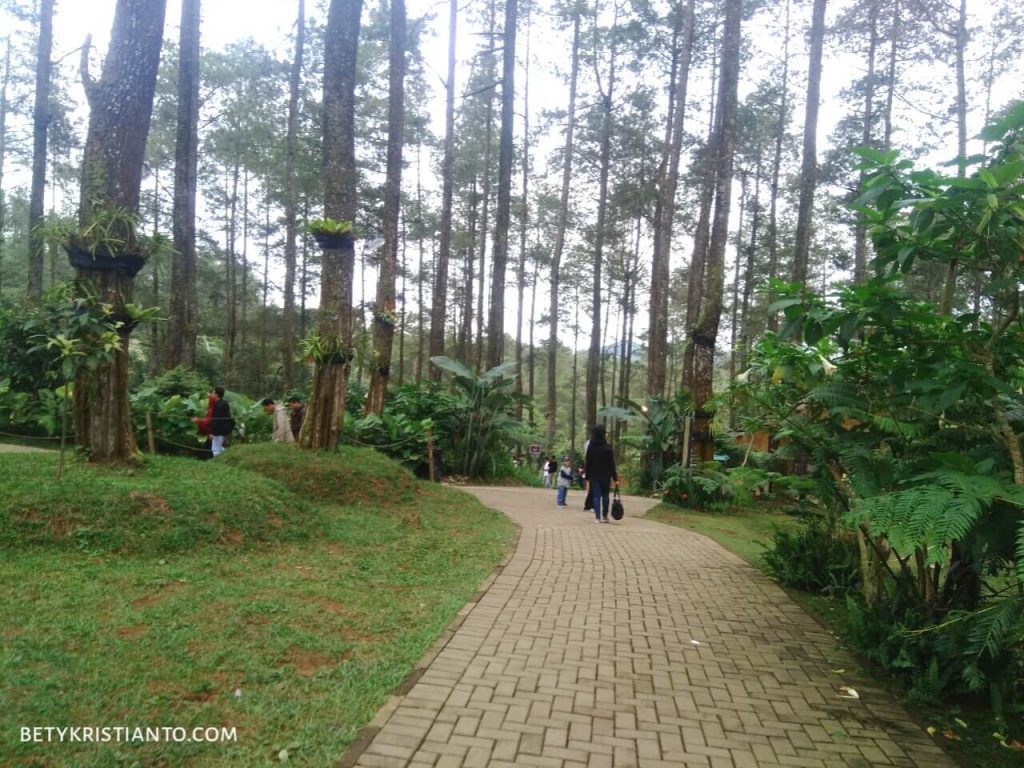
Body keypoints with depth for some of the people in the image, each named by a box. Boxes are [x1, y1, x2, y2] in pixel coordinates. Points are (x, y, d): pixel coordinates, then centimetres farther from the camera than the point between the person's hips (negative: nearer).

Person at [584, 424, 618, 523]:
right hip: (606, 476, -1)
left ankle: (597, 517, -2)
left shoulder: (591, 447, -3)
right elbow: (612, 464, -6)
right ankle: (605, 516, 17)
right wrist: (615, 478, -2)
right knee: (605, 496, 13)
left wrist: (587, 478, 8)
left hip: (594, 476, 1)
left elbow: (587, 463, 0)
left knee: (596, 496, 3)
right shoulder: (608, 447, -8)